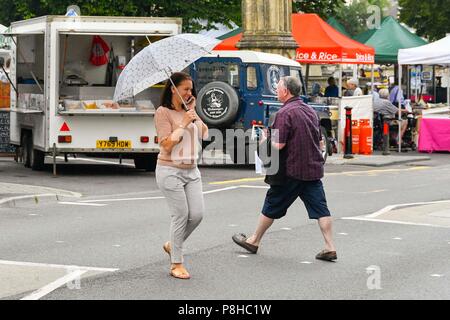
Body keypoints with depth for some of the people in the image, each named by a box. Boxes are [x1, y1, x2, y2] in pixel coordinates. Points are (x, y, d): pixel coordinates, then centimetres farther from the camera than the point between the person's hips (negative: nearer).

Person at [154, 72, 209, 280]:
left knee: (197, 214, 0)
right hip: (170, 171, -7)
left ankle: (172, 245, 25)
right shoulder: (163, 112, -8)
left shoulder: (189, 111, 12)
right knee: (181, 215, -7)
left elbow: (205, 135, 6)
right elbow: (167, 144, -15)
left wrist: (195, 113, 0)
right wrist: (183, 123, -14)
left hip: (191, 170, 7)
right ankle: (176, 264, 4)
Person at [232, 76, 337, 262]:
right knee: (320, 208, 3)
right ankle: (330, 248, -4)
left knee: (272, 206, 8)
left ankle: (254, 241, 21)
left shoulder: (285, 113, -14)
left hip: (291, 170, -6)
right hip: (314, 168, 6)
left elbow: (278, 145, -20)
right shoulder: (310, 111, 13)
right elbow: (318, 140, 20)